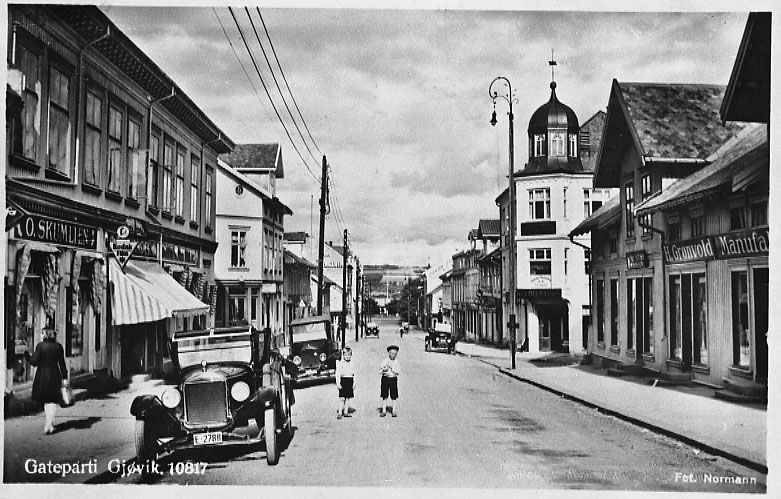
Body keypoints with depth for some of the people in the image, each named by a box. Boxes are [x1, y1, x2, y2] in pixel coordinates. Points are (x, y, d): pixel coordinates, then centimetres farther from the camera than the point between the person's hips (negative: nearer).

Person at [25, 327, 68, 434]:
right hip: (55, 375, 1)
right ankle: (49, 423, -3)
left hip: (42, 375, -1)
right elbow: (62, 364, 2)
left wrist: (27, 355, 8)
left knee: (46, 400, 15)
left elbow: (34, 362, -8)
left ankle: (49, 423, 20)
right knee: (53, 401, 6)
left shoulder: (40, 346, -7)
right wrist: (64, 377, 7)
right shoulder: (58, 347, 2)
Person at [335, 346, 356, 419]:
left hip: (350, 381, 5)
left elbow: (354, 374, 14)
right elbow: (338, 374, -7)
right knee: (342, 398, -7)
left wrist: (354, 383, 8)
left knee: (348, 398, 7)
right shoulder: (340, 364, -3)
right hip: (343, 380, -5)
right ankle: (340, 413, -4)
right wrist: (338, 383, -13)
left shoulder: (351, 364, 11)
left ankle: (346, 412, 14)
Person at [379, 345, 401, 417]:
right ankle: (383, 411, 9)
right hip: (385, 378, 0)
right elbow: (380, 372, -2)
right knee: (384, 396, 1)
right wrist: (384, 369, -20)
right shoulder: (384, 361, 1)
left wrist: (391, 368, -15)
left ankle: (394, 411, 9)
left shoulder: (396, 362, 4)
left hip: (393, 379, 1)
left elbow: (398, 372, -4)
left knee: (394, 396, 2)